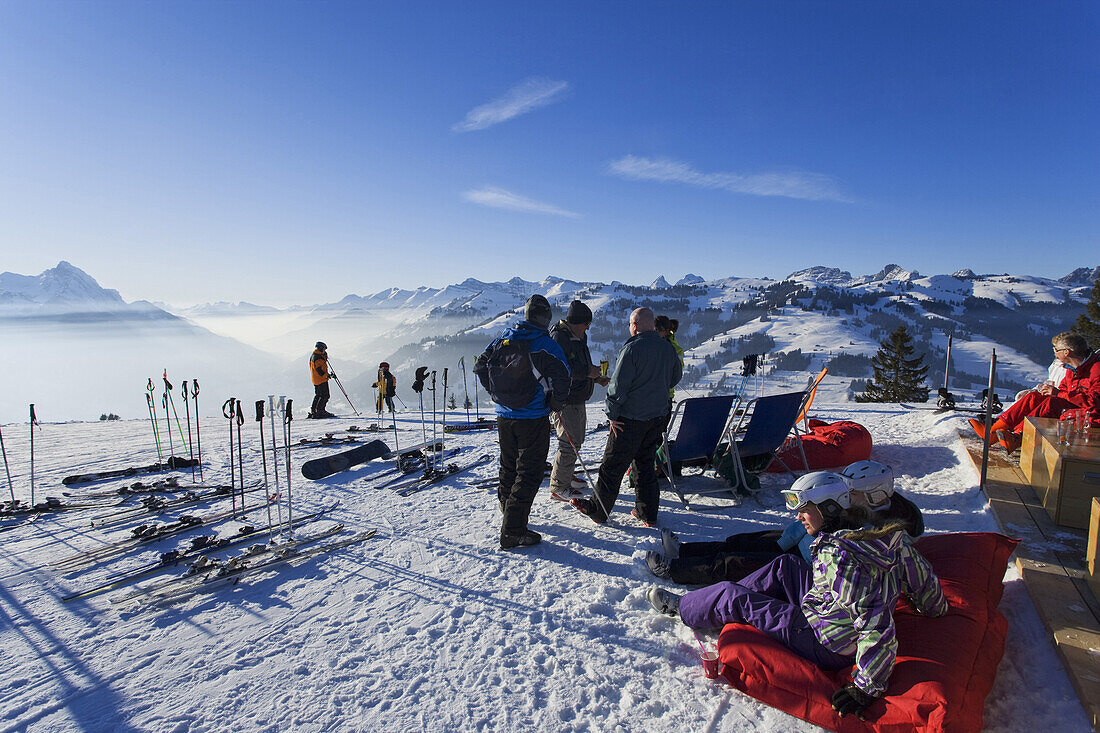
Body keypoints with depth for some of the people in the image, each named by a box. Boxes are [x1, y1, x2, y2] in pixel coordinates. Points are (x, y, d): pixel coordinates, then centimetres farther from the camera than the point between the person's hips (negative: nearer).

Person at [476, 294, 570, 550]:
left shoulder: (502, 339, 3)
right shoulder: (546, 345, -14)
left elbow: (481, 367, 10)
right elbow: (562, 380, -17)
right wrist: (555, 403, 1)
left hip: (503, 416, 6)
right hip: (533, 418, -6)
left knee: (508, 468, 21)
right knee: (530, 472, 1)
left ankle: (508, 514, 38)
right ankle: (512, 531, 0)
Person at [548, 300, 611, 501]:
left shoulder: (578, 338, 14)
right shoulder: (558, 338, -18)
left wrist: (596, 378, 10)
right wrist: (587, 372, -24)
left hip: (578, 400, 10)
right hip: (565, 401, -10)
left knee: (576, 440, 20)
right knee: (570, 443, -8)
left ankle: (566, 476, 36)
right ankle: (558, 488, 3)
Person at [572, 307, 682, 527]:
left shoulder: (632, 348, -17)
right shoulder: (669, 348, 4)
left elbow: (618, 385, -18)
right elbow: (675, 377, 20)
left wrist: (612, 414, -9)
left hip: (631, 418, -7)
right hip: (659, 417, 7)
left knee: (612, 466, 5)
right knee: (646, 464, 18)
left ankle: (597, 509, 17)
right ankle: (648, 514, 22)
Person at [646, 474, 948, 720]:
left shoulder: (837, 555, -31)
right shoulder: (889, 534, -6)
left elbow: (876, 625, -34)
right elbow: (925, 580, 4)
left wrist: (867, 686, -27)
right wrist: (935, 609, 25)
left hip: (826, 645, -9)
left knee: (732, 598, -1)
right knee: (785, 566, 20)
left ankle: (680, 607, 28)